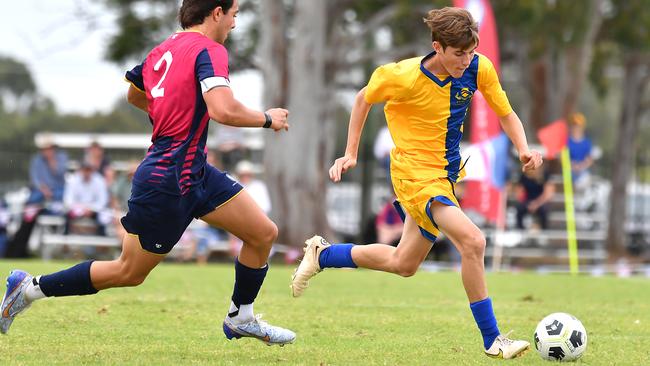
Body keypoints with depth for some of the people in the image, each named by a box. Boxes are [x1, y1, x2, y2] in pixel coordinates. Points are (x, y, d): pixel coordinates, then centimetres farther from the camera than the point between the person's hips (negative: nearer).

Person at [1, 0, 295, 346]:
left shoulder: (162, 51, 8)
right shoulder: (209, 50, -18)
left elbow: (134, 94, 26)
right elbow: (224, 110, -32)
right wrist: (267, 119, -16)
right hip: (168, 183, -9)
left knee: (264, 233, 7)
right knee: (129, 272, 6)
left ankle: (240, 318, 24)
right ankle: (32, 287, 17)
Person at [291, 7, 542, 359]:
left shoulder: (478, 68, -10)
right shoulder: (404, 77, -20)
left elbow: (506, 114, 2)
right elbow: (363, 99, 0)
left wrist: (523, 148, -17)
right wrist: (350, 154, 0)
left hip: (445, 175, 7)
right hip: (415, 175, -7)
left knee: (403, 263, 19)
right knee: (473, 241, -25)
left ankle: (321, 254, 39)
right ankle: (493, 340, -18)